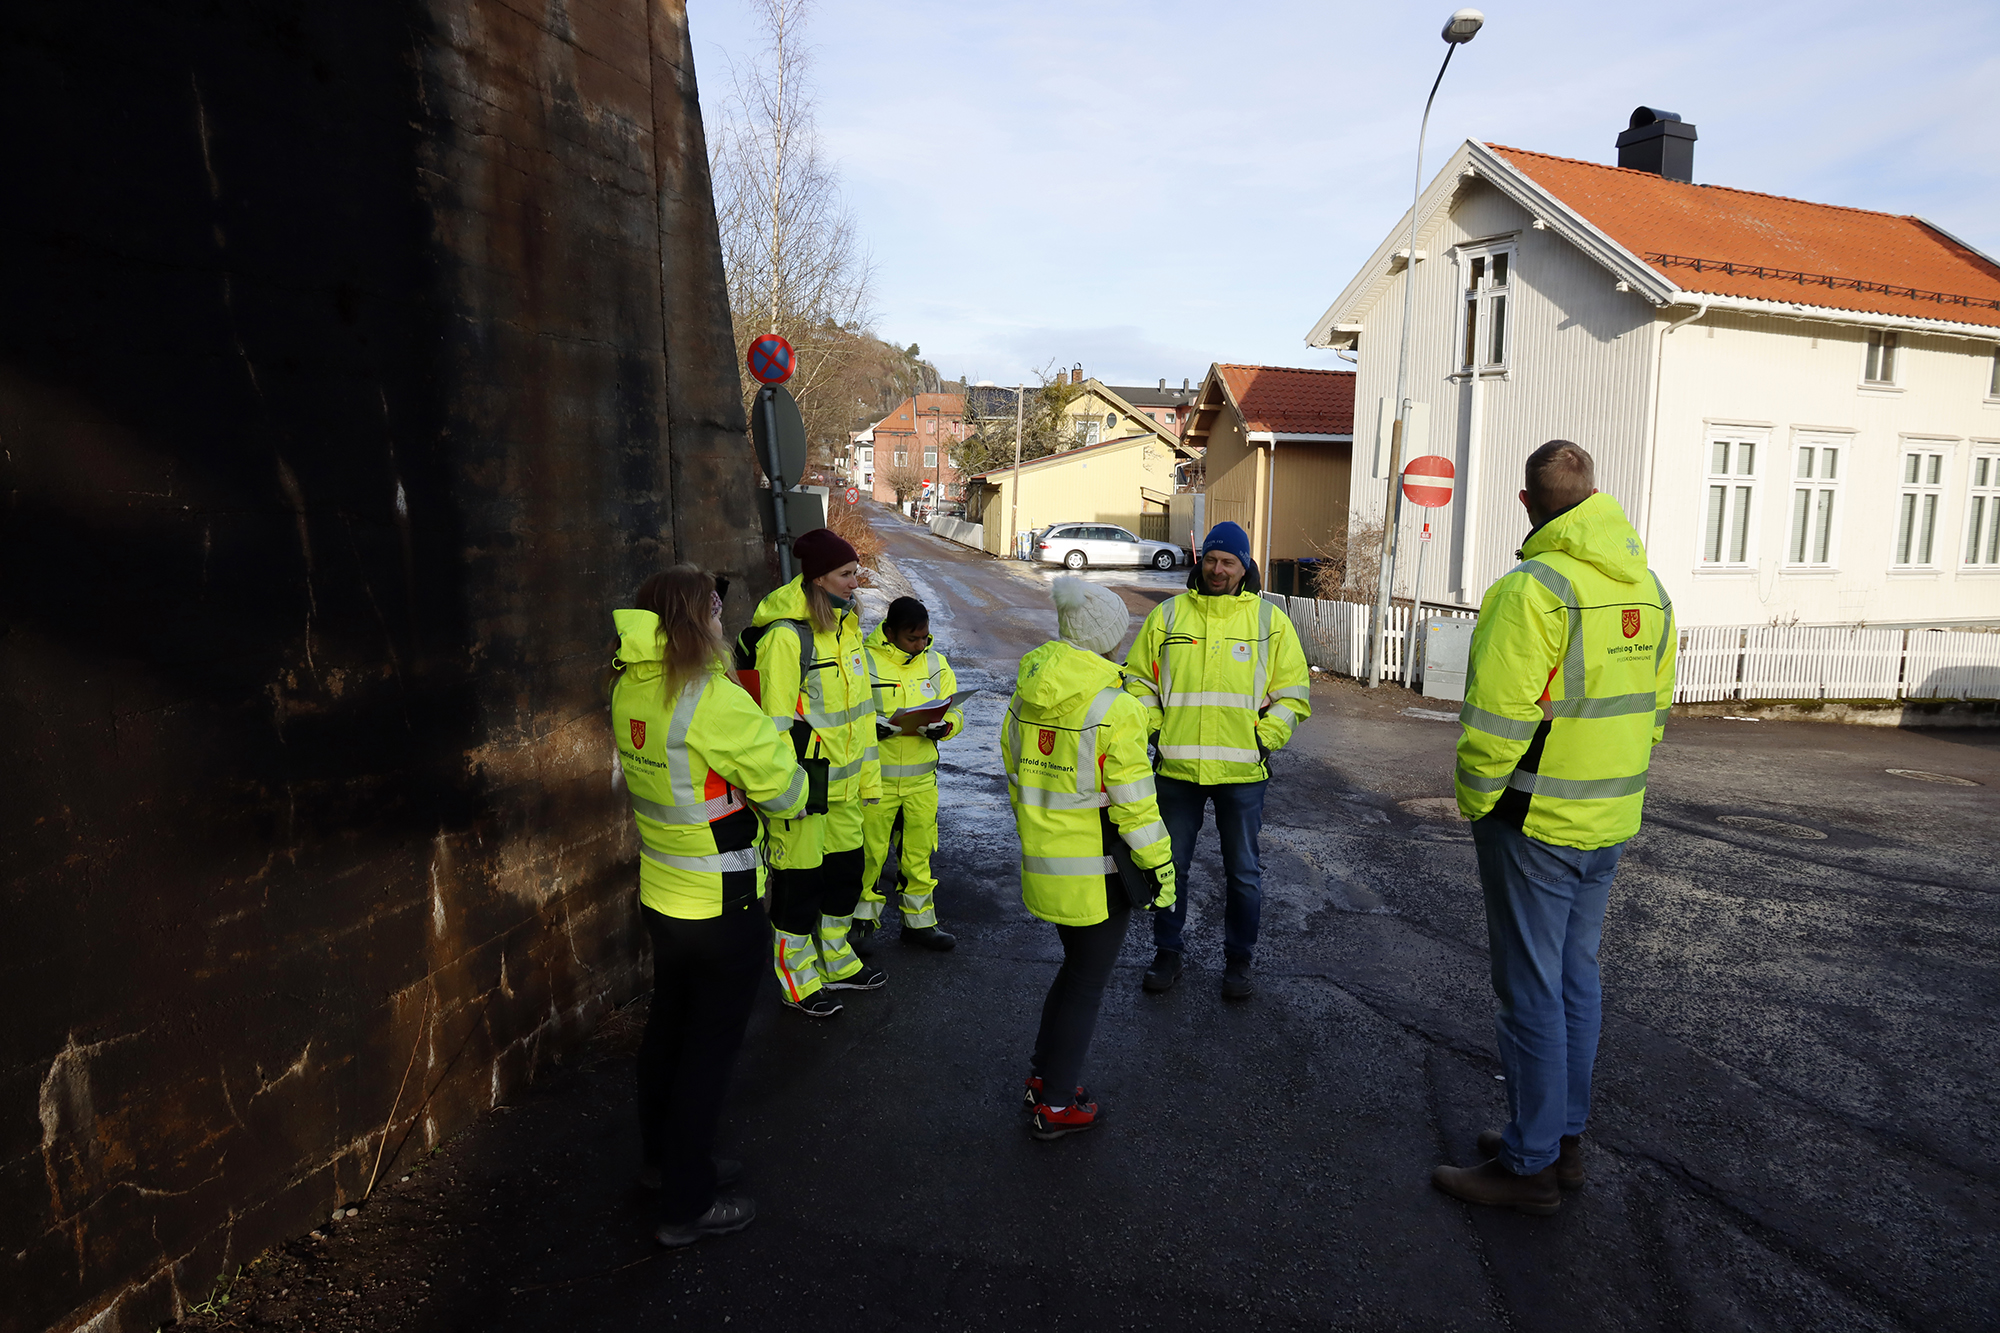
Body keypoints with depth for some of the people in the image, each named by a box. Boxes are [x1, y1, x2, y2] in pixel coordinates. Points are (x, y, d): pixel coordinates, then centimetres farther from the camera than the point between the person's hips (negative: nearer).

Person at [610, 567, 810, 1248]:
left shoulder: (629, 688, -2)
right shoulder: (714, 700, -25)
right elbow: (783, 789, -20)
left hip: (661, 892, 8)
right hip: (722, 907, -8)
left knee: (669, 1025, 23)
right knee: (710, 1046, 7)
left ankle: (665, 1159, 43)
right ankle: (686, 1206, 21)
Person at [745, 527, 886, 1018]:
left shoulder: (847, 626, 9)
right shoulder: (786, 636, -18)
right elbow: (777, 721, -19)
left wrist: (868, 774, 17)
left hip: (843, 782, 8)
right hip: (802, 783, -8)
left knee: (845, 868, 20)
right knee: (798, 879, 5)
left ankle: (835, 961, 40)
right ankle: (798, 980, 24)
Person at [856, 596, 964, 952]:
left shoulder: (936, 664, 6)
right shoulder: (864, 661, -9)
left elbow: (954, 713, 6)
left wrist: (941, 726, -17)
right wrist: (877, 727, -28)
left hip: (922, 779, 4)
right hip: (875, 778, -4)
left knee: (919, 852, 13)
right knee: (869, 850, 7)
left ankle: (920, 922, 29)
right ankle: (863, 916, 28)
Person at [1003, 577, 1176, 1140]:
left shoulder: (1024, 696, 1)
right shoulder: (1114, 709, -21)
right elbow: (1134, 804, -18)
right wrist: (1160, 866, -6)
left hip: (1042, 863, 7)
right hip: (1098, 873, -7)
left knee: (1077, 965, 26)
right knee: (1087, 982, 10)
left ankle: (1043, 1073, 37)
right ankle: (1055, 1105, 23)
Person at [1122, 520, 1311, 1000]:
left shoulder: (1270, 620, 3)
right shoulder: (1168, 614, 5)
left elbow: (1293, 690, 5)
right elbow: (1139, 678, 11)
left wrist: (1265, 737, -6)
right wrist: (1146, 726, -3)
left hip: (1242, 769, -1)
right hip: (1177, 766, 1)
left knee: (1243, 871, 10)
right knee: (1169, 864, 11)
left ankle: (1239, 960, 27)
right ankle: (1168, 952, 28)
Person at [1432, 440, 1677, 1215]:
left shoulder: (1535, 587, -20)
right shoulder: (1647, 587, 8)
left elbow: (1498, 716, -23)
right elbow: (1654, 709, 13)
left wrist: (1476, 803, -9)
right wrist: (1612, 790, 19)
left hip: (1535, 823, -8)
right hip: (1609, 823, 8)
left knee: (1530, 990, 3)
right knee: (1577, 978, 18)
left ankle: (1529, 1166, 16)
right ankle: (1564, 1142, 31)